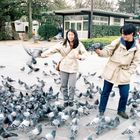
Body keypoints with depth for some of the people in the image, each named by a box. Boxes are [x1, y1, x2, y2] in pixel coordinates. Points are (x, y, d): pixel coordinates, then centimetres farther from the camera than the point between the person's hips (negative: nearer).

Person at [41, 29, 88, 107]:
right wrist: (44, 54, -29)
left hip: (73, 68, -1)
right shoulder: (63, 44, -8)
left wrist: (80, 57, -31)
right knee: (64, 85, 9)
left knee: (72, 86, 0)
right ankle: (66, 100, 28)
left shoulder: (79, 45, -7)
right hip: (64, 68, 1)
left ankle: (71, 100, 23)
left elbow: (85, 53, -9)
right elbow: (53, 50, -14)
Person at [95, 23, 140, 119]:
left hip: (124, 73, 1)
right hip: (111, 70, -1)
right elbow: (108, 51, -11)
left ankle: (121, 110, 30)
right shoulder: (118, 41, -9)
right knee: (106, 92, 7)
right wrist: (100, 52, -30)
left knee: (125, 94, 3)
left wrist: (128, 73, -6)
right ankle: (101, 110, 24)